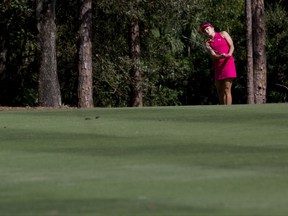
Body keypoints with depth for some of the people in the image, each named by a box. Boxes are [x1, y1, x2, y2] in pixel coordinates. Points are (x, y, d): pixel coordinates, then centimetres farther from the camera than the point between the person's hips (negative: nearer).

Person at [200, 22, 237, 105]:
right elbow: (213, 55, -2)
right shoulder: (208, 43, 12)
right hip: (217, 65, 5)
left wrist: (229, 54, -19)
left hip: (228, 63, -5)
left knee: (227, 90, -13)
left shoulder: (223, 34, 7)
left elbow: (232, 46, 1)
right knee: (219, 91, 5)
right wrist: (221, 56, -24)